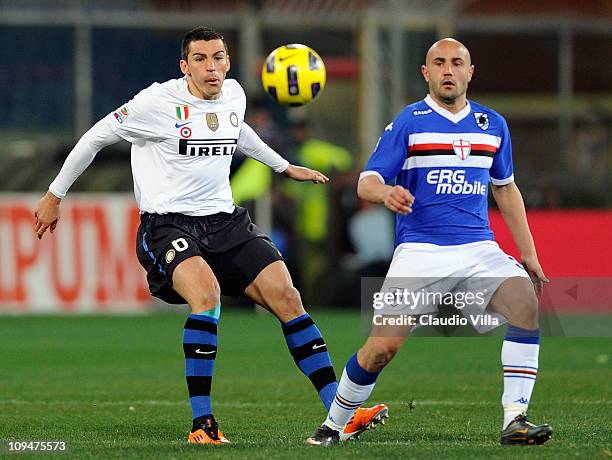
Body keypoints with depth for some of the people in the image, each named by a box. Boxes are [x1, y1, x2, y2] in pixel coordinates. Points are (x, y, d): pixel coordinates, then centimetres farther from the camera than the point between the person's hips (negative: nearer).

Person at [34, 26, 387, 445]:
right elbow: (95, 138, 1)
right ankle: (202, 423, -27)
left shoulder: (234, 95, 7)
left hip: (225, 221, 6)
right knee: (207, 292, -33)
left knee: (286, 297, -9)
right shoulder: (158, 103, -11)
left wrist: (285, 167, 42)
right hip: (167, 224, -6)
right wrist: (55, 195, 8)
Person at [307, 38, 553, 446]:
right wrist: (385, 192, -29)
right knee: (382, 347, -12)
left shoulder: (493, 125, 12)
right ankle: (332, 426, 11)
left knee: (526, 302, -25)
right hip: (420, 251, -3)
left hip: (478, 248, 3)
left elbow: (506, 187, 25)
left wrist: (528, 252, 21)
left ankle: (515, 420, -22)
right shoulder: (409, 122, 0)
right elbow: (366, 182, -4)